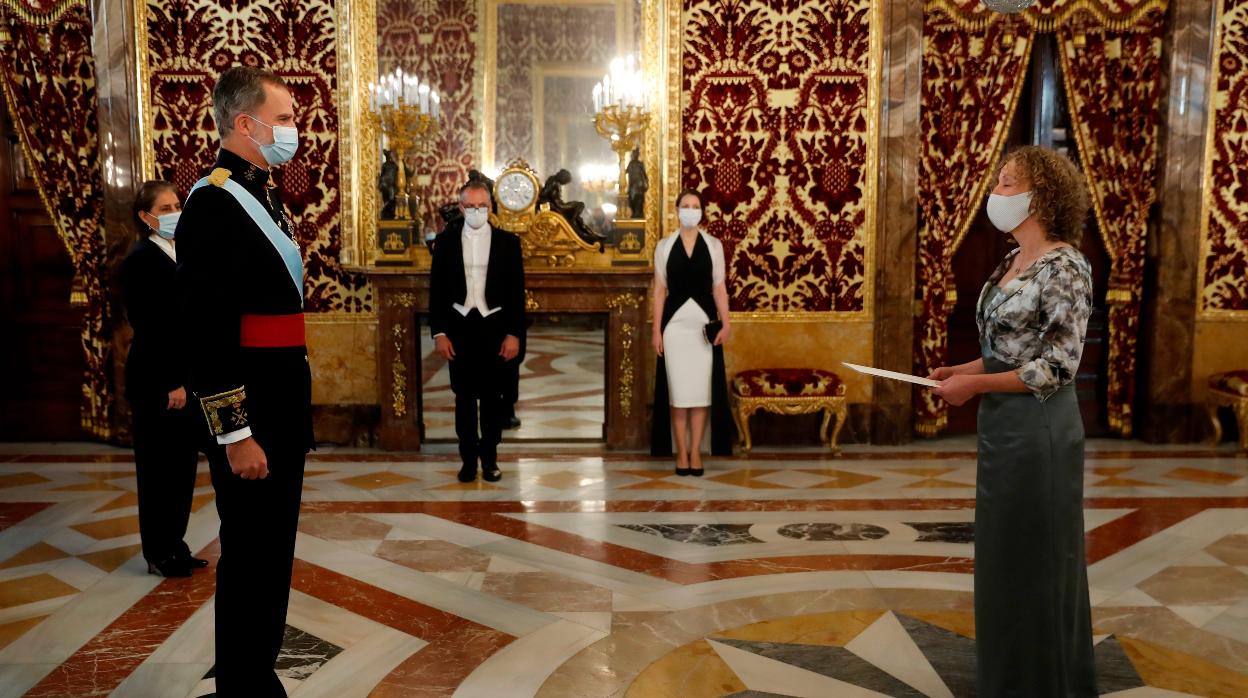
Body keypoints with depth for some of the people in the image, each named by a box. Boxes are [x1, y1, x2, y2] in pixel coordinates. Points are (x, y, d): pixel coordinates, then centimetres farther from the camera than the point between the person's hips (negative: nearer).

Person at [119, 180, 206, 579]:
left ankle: (174, 546, 25)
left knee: (182, 467, 13)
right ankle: (160, 555, 16)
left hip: (186, 380, 7)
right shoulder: (140, 260, -11)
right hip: (159, 384, -7)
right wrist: (171, 384, -18)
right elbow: (148, 329, -17)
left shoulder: (182, 255, 12)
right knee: (158, 469, 4)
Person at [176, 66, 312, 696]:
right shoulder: (213, 204, -16)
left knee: (273, 549, 17)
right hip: (248, 411, -9)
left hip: (284, 403, 9)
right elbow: (207, 331, -21)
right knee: (251, 554, 2)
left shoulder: (264, 196, 13)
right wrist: (235, 433, -21)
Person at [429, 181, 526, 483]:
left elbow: (516, 290, 1)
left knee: (492, 396, 6)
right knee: (464, 397, 6)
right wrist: (438, 333, -3)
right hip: (459, 328, 1)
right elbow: (437, 289, 3)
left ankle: (490, 458, 18)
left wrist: (514, 333, -5)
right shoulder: (446, 240, 2)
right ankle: (469, 458, 15)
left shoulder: (508, 241, 1)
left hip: (495, 328, 0)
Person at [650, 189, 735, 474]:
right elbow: (659, 290, 4)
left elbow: (719, 287, 3)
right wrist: (656, 329, -2)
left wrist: (726, 323, -9)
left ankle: (696, 452, 10)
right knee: (678, 389, 2)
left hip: (704, 323, 0)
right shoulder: (664, 246, 4)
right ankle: (681, 452, 11)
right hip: (675, 323, 0)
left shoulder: (713, 245, 4)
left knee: (701, 388, 2)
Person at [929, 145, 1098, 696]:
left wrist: (975, 384, -18)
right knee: (1001, 558, 17)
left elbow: (1059, 366, -19)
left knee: (1035, 563, 4)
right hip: (1002, 424, 9)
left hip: (1038, 428, -9)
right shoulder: (1012, 263, 10)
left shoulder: (1064, 266, -15)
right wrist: (957, 370, 3)